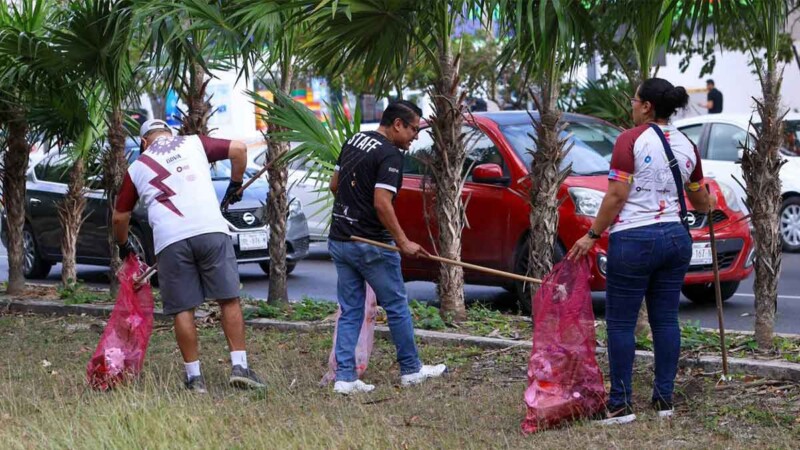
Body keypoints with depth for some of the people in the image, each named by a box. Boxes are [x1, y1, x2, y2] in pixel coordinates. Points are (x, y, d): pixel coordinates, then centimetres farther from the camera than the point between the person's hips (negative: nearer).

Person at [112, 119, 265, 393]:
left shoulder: (137, 167, 21)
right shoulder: (194, 144, 19)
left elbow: (119, 217, 26)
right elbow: (239, 149, 12)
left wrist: (123, 246, 43)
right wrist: (236, 184, 26)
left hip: (170, 241, 0)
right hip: (211, 229, 0)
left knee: (183, 310, 7)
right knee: (229, 299, 6)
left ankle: (194, 376, 8)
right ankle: (240, 367, 2)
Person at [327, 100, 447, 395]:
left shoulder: (353, 141, 10)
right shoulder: (389, 155, -16)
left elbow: (334, 185, 18)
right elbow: (382, 204, -24)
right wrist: (403, 243, -19)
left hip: (339, 239, 8)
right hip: (371, 244, -8)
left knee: (350, 311, 9)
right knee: (397, 306, 8)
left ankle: (344, 377, 3)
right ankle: (411, 370, 20)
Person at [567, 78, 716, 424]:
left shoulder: (631, 140, -9)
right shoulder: (686, 146, 9)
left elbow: (617, 196, -14)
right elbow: (700, 201, 19)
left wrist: (592, 235, -6)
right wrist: (709, 206, 42)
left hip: (634, 239, -6)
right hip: (675, 237, 6)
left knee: (621, 322, -1)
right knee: (666, 320, 11)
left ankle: (620, 405, -1)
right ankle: (664, 399, 13)